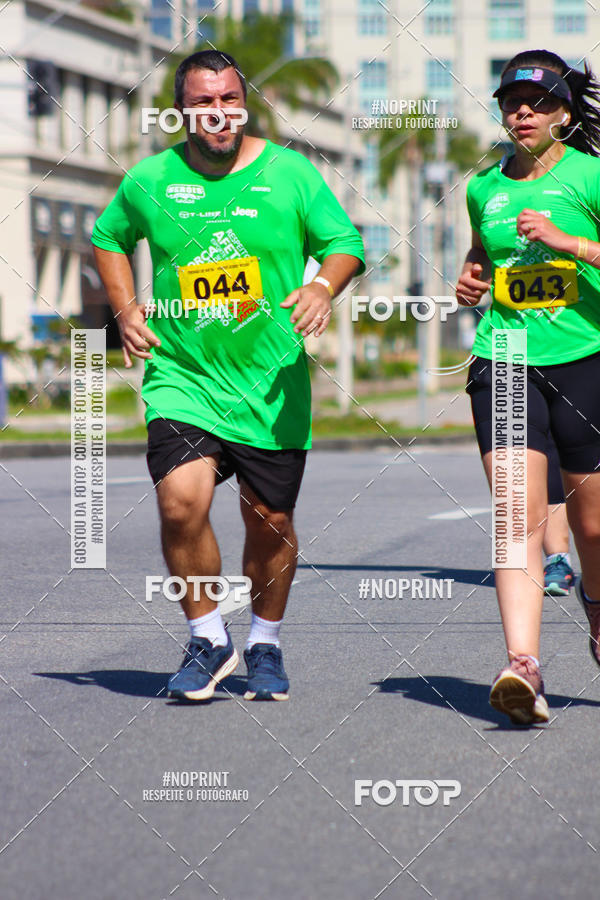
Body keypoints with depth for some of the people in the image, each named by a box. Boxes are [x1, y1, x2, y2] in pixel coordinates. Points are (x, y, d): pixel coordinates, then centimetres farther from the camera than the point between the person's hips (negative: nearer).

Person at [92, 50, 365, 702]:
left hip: (272, 384, 0)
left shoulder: (289, 172, 0)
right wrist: (126, 312, 7)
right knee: (181, 500, -20)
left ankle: (265, 645, 32)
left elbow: (344, 242, 5)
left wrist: (324, 285, -17)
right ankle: (207, 640, 0)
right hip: (181, 375, 0)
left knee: (270, 520, 7)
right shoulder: (149, 181, 3)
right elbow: (107, 238, 21)